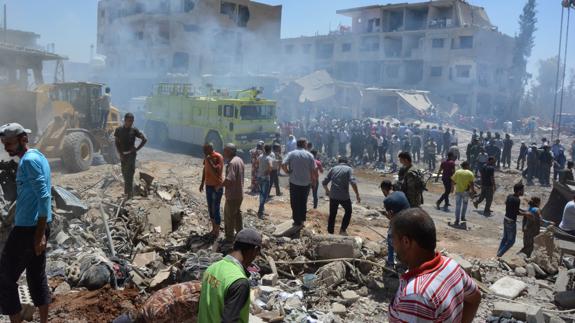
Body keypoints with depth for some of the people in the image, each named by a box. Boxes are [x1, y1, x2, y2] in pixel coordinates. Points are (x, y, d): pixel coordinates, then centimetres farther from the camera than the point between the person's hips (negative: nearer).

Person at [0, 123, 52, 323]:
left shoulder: (29, 160, -15)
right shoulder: (38, 157, 14)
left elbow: (44, 197, -22)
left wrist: (39, 234, -22)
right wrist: (41, 231, 20)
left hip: (28, 227, -9)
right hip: (38, 225, 10)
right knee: (37, 276, 16)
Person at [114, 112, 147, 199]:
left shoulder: (134, 130, -5)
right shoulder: (119, 130, 0)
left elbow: (144, 139, -1)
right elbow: (116, 143, 3)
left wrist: (137, 149, -5)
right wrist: (120, 153, -7)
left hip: (131, 154, -3)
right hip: (122, 154, 3)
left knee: (129, 174, -10)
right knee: (124, 174, 12)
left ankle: (129, 193, -8)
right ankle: (127, 191, 26)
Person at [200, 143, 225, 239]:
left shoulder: (219, 157, -19)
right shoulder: (207, 157, 4)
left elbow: (217, 172, -28)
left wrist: (209, 161, -27)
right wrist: (202, 183, 17)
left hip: (217, 186, -7)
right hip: (208, 185, 7)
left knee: (216, 209, -2)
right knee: (210, 208, 13)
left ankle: (217, 231, 10)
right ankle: (213, 228, 26)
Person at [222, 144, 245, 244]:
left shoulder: (232, 163, -24)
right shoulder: (239, 160, 7)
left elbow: (229, 180, -32)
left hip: (232, 195, -10)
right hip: (239, 193, 10)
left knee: (229, 216, 3)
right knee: (237, 214, 22)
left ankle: (229, 238, 11)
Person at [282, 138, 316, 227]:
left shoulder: (291, 154, -4)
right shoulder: (309, 155, -2)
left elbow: (283, 165, -16)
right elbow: (313, 169, -5)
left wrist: (288, 172, -1)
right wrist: (312, 179, 8)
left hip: (294, 182, -1)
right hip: (306, 183, 1)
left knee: (295, 202, 10)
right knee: (303, 202, 17)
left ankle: (297, 221, 13)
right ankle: (302, 220, 23)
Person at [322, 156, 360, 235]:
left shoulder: (333, 169, 10)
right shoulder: (349, 169, 1)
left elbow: (324, 182, 8)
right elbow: (353, 182, -15)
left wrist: (327, 190, 27)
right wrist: (357, 195, -11)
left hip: (333, 196, 3)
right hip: (344, 196, -2)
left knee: (332, 215, 15)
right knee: (348, 212, 22)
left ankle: (330, 233, 17)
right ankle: (343, 230, 17)